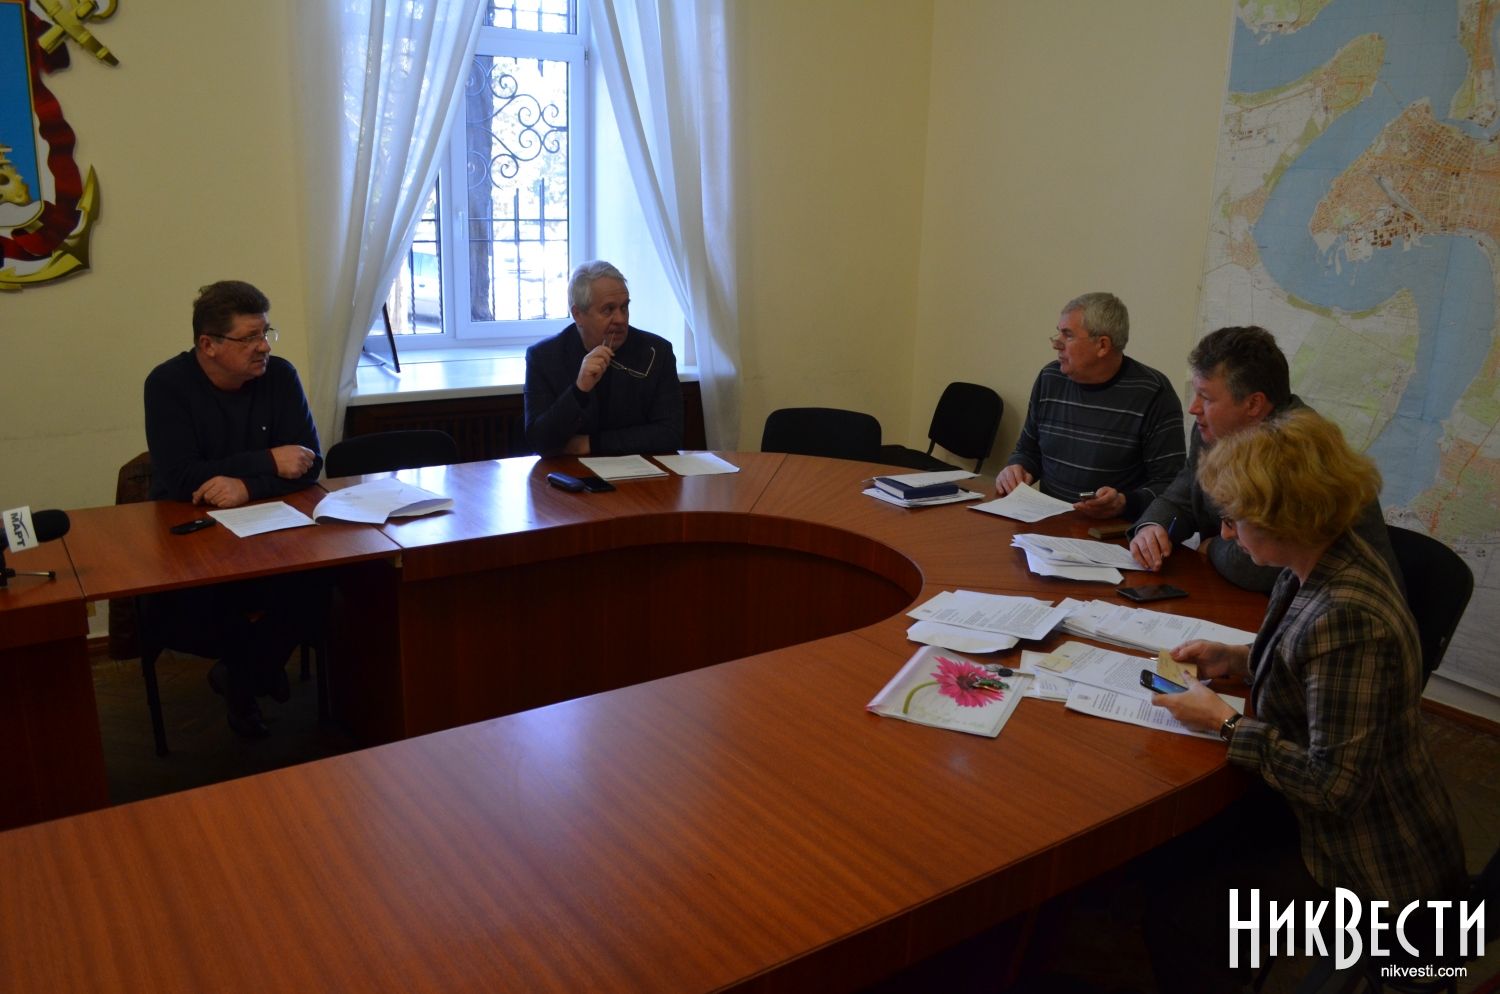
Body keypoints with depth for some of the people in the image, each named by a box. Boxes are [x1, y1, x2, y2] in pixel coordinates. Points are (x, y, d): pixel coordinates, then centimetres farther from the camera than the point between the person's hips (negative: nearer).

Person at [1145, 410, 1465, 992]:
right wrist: (1236, 661, 1)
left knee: (1178, 917, -6)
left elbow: (1334, 785, -30)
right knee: (1179, 848, 16)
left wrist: (1224, 723, -21)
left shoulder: (1346, 617, -34)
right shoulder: (1324, 563, -6)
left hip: (1375, 864, -9)